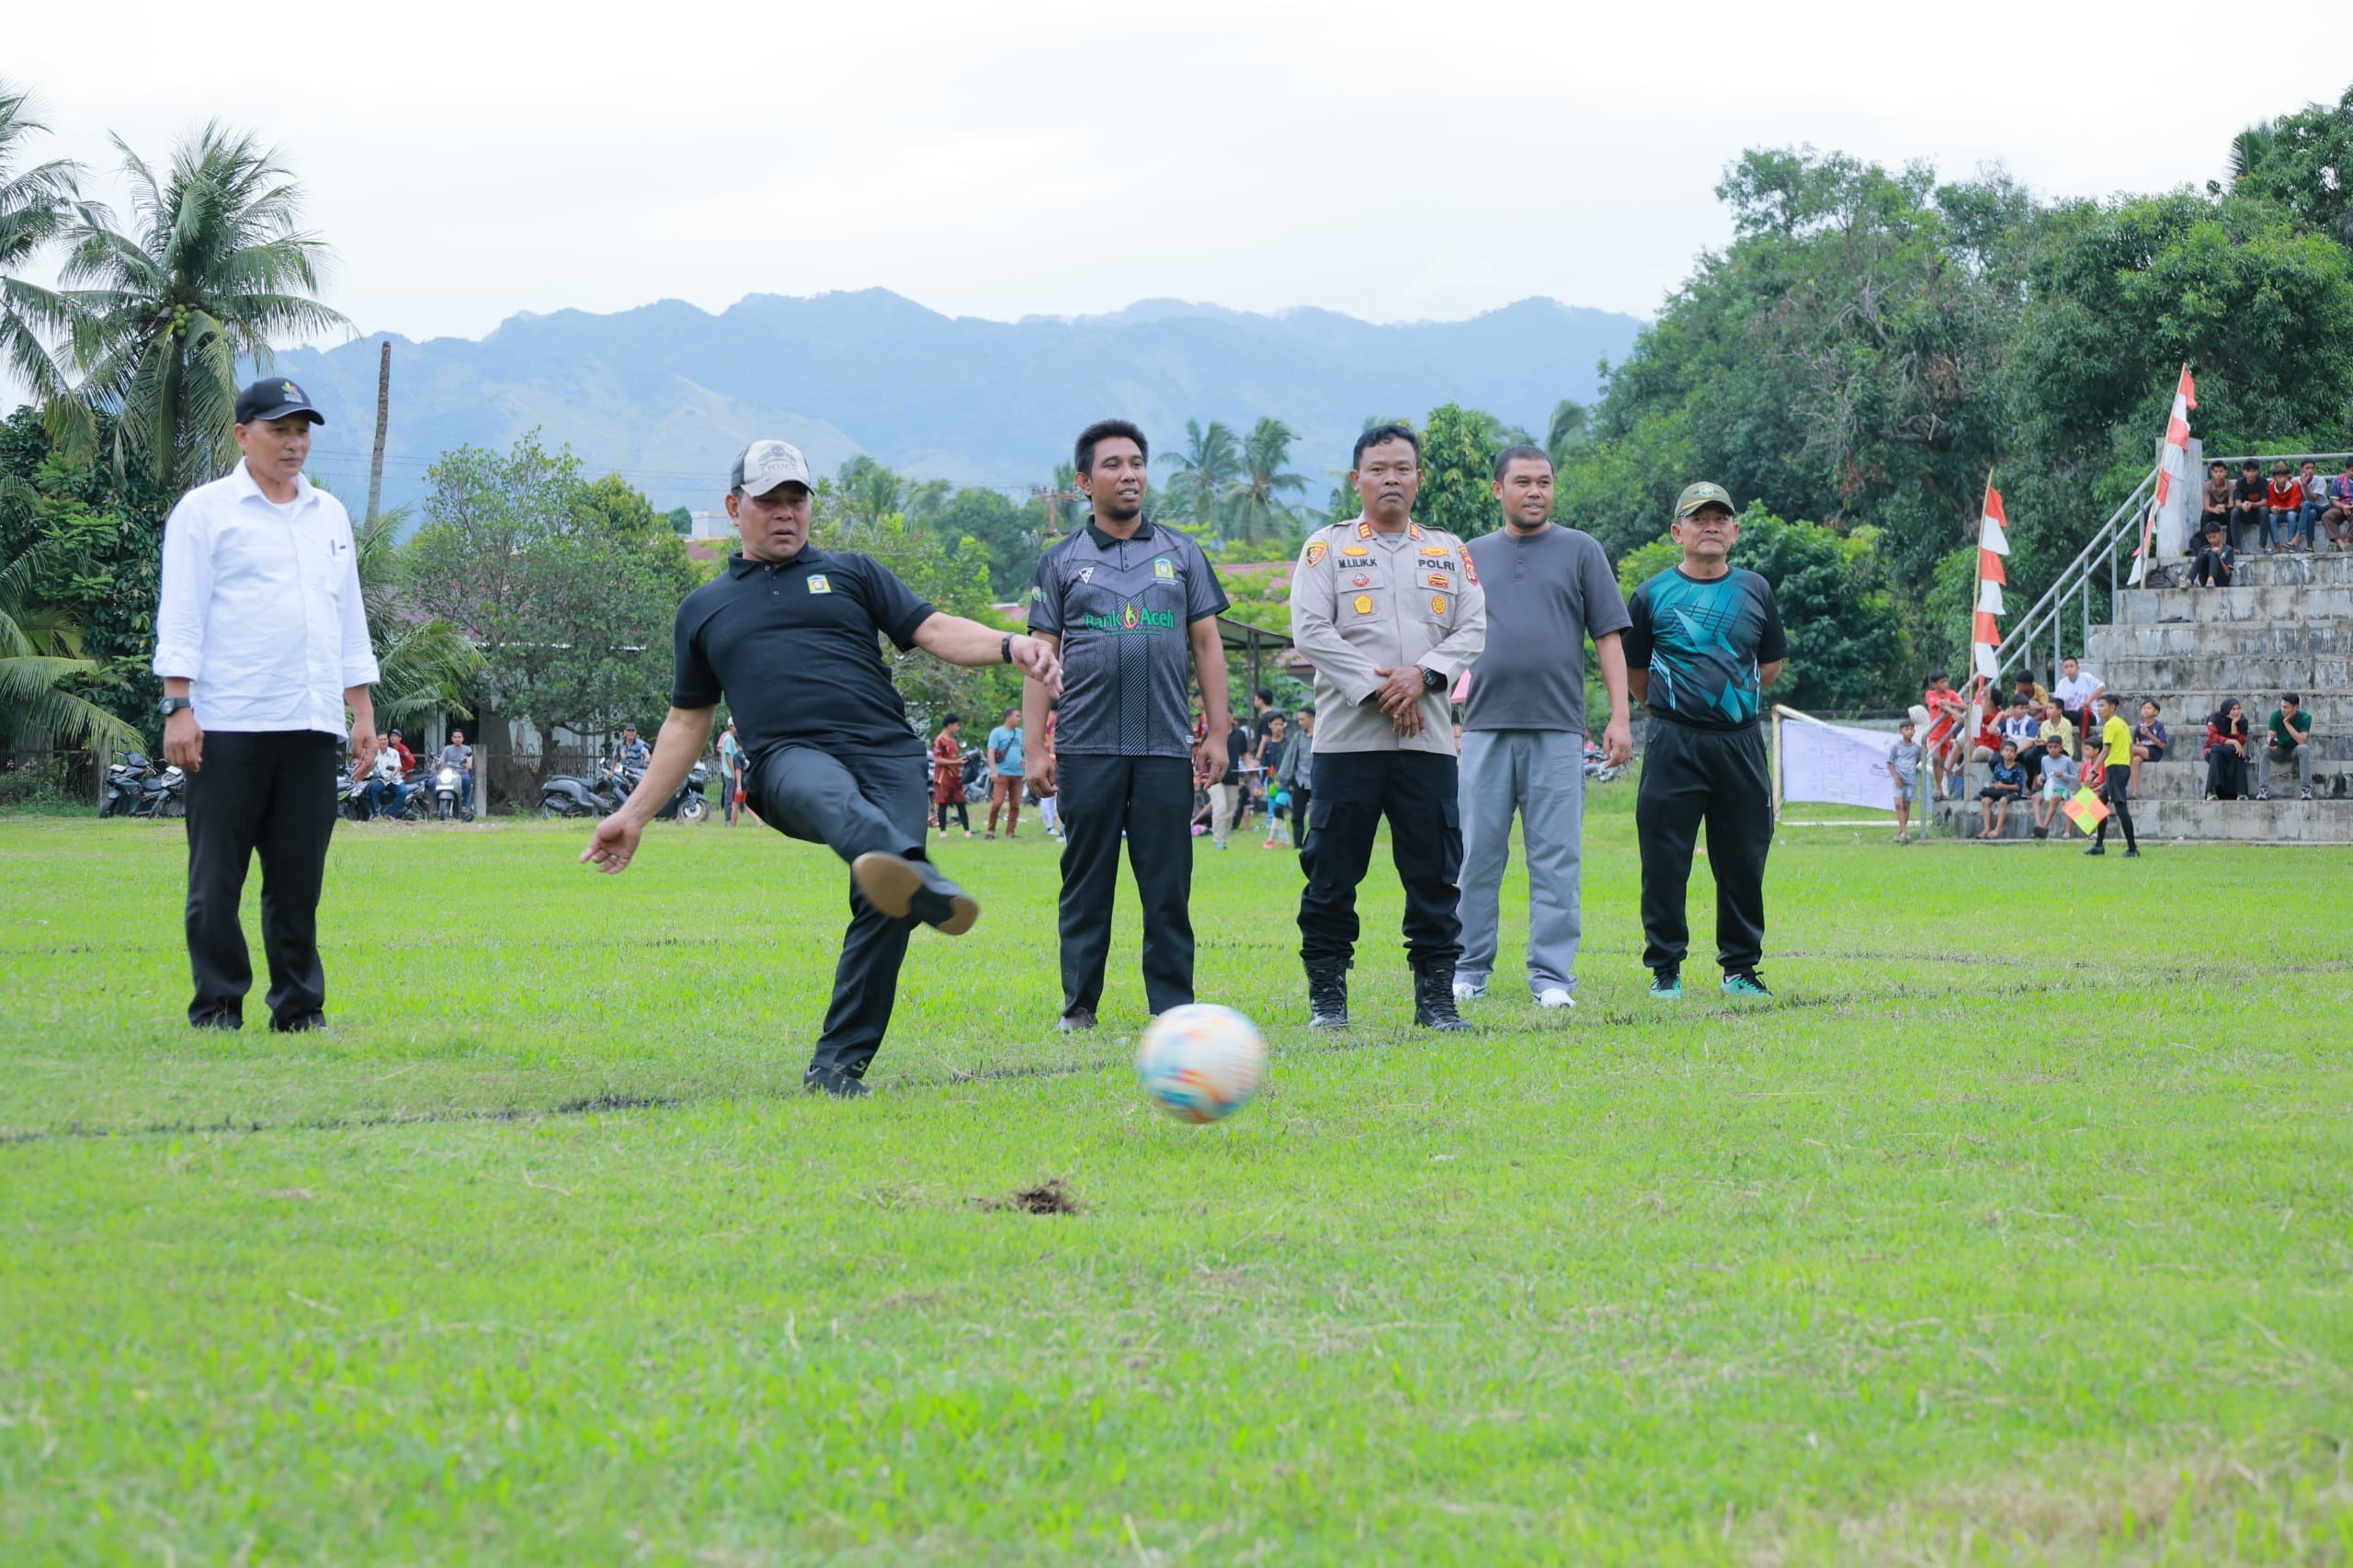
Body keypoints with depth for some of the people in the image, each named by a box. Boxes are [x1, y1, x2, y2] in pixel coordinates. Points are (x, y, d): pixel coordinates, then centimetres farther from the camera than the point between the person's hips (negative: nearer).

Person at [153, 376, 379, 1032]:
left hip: (312, 727, 5)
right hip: (229, 725, -5)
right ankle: (217, 1012, 1)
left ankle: (300, 1009, 10)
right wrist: (178, 707, -11)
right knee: (218, 878, -3)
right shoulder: (204, 510, 2)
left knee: (300, 878, 5)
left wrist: (362, 710, 15)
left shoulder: (330, 515, 19)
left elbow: (349, 616, 22)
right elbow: (180, 614, -3)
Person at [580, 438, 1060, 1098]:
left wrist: (1009, 645, -5)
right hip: (790, 758, -1)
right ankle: (927, 888, -72)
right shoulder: (703, 609, 28)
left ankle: (838, 1064, -13)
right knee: (829, 797, -40)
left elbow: (935, 630, 14)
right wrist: (635, 814, 27)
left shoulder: (852, 574, 24)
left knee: (882, 910, -22)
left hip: (887, 753, 2)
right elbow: (687, 722, 32)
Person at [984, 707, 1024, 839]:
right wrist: (993, 771, -16)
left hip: (1017, 773, 6)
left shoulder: (1020, 733, 16)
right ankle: (991, 830, -2)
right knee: (997, 801, -13)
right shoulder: (997, 732, -1)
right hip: (1002, 772, -6)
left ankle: (1011, 832, 9)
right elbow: (991, 752, -7)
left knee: (1015, 804, 3)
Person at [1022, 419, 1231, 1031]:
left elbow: (1206, 645, 13)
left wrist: (1216, 733, 5)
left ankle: (1173, 1007, 3)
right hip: (1086, 748, -1)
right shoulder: (1062, 563, 9)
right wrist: (1036, 747, -1)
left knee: (1168, 886, -1)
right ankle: (1079, 1005, 8)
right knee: (1086, 883, 2)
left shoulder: (1181, 553, 13)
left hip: (1166, 749, 1)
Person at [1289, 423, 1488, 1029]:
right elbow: (1311, 631, -5)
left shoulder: (1449, 552, 15)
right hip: (1347, 735, -2)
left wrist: (1422, 675, -12)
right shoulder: (1327, 547, 5)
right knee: (1334, 871, -1)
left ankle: (1436, 994, 7)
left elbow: (1473, 629, 6)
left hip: (1429, 738, 3)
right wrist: (1377, 690, -12)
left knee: (1434, 873, 2)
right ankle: (1327, 994, 7)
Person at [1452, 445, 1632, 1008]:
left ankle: (1551, 976, 1)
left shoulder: (1580, 551, 8)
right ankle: (1469, 970, 9)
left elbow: (1609, 638, 5)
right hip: (1485, 727, 2)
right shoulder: (1472, 556, 14)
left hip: (1557, 729, -1)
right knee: (1477, 855, 2)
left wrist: (1619, 716, -3)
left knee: (1556, 858, -2)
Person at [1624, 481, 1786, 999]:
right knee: (1665, 859, -3)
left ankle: (1741, 967, 15)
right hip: (1674, 743, -2)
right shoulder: (1653, 594, 3)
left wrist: (1733, 700, 13)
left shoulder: (1756, 591, 10)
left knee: (1743, 859, 5)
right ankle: (1665, 967, 7)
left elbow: (1772, 664, 19)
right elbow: (1633, 668, 12)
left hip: (1741, 741, 2)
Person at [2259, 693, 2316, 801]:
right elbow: (2270, 737, -14)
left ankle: (2307, 790, -35)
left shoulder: (2305, 718, -18)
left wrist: (2287, 723, -30)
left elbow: (2301, 741, -28)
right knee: (2264, 750, -29)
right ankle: (2263, 790, -31)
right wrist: (2270, 742, -39)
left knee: (2304, 749, -36)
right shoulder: (2276, 715, -12)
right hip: (2280, 750, 2)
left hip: (2295, 751, -2)